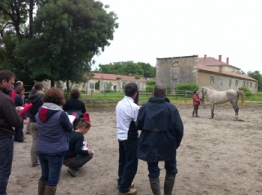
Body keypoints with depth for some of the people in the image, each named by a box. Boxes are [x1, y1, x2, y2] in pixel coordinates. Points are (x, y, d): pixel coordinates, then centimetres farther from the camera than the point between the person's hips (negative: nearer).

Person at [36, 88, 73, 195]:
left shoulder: (39, 112, -2)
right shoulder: (61, 114, -20)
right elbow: (69, 129, -5)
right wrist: (70, 121, 14)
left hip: (41, 149, 6)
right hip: (56, 151, -6)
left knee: (44, 176, 23)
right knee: (52, 179, 8)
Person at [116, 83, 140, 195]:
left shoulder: (119, 104, 3)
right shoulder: (134, 107, -21)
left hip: (121, 136, 8)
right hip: (130, 138, -8)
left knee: (123, 160, 21)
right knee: (131, 163, 5)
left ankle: (121, 182, 36)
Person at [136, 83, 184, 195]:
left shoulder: (145, 107, -7)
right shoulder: (171, 108, -11)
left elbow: (138, 126, -4)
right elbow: (179, 128, -13)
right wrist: (176, 143, 3)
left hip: (149, 145, 1)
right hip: (167, 145, 0)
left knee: (153, 172, 14)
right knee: (171, 170, 22)